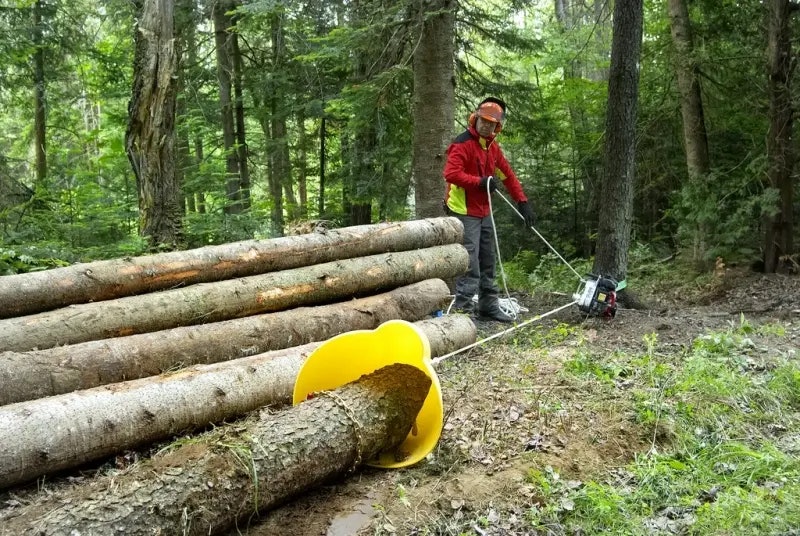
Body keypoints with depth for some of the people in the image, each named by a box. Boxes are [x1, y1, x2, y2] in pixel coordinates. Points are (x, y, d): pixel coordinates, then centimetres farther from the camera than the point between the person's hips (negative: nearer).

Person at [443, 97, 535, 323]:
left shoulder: (492, 147, 14)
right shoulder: (462, 144, -13)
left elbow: (508, 176, 19)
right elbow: (451, 174, -25)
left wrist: (523, 202, 13)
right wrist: (480, 181, -26)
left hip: (483, 212, 9)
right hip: (465, 212, -9)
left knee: (488, 262, 15)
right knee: (470, 263, -13)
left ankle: (489, 307, 26)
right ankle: (462, 308, -9)